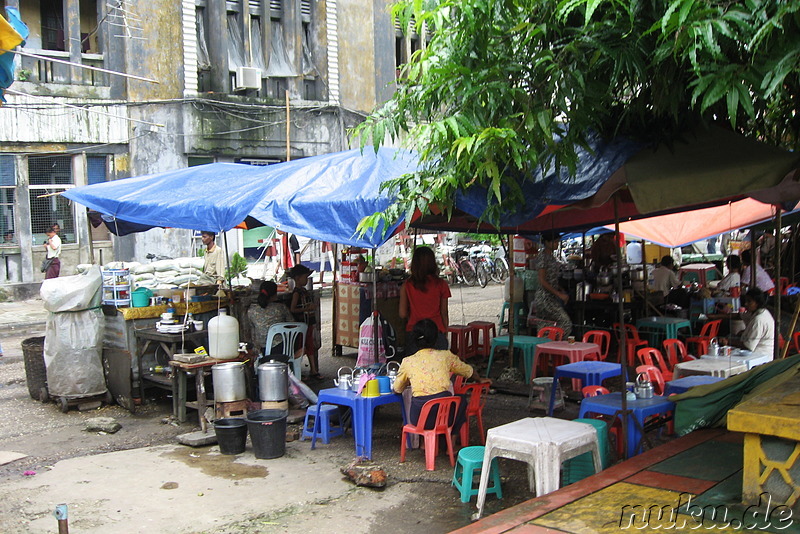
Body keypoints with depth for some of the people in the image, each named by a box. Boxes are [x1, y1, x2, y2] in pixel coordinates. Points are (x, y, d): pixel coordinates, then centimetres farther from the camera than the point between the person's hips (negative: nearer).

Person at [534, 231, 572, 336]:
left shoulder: (551, 256, 16)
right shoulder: (543, 257, -13)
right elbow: (542, 281, -17)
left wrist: (562, 291, 11)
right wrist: (559, 294, -18)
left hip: (552, 297, 9)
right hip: (544, 297, -9)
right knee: (566, 322, -14)